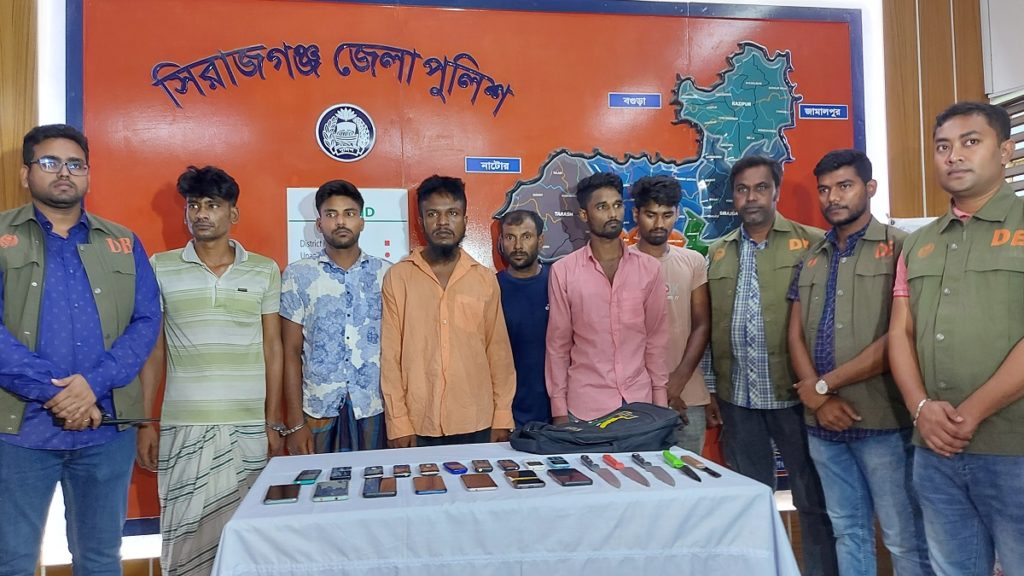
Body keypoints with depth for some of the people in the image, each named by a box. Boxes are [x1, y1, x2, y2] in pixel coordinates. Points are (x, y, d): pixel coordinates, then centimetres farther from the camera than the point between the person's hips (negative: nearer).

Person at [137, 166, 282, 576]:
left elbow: (272, 350, 6)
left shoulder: (265, 271, 3)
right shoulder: (160, 268, 3)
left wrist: (273, 423, 3)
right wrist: (145, 422, 1)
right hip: (183, 425, 0)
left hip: (249, 425, 0)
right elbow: (152, 351, 6)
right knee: (186, 532, 5)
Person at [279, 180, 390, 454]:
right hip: (318, 413, 0)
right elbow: (291, 353, 1)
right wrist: (295, 423, -4)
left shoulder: (386, 274, 3)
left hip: (375, 412, 1)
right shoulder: (298, 275, 1)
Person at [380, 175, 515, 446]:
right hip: (419, 424, -1)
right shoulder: (397, 278, -1)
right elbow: (390, 354, -1)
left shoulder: (485, 279, 4)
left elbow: (499, 351, 5)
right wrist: (398, 422, -5)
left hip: (476, 423, 1)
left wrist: (502, 418, 2)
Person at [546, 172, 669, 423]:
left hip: (640, 401, 2)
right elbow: (558, 344, -1)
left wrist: (660, 400, 3)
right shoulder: (563, 271, -5)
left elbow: (656, 339, 5)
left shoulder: (649, 268, 0)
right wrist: (559, 408, -2)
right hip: (584, 405, -2)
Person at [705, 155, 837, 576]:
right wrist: (710, 391, 8)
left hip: (794, 393, -3)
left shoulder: (812, 243, -2)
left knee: (813, 499, 7)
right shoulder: (717, 254, 10)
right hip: (736, 398, 4)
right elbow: (711, 327, 10)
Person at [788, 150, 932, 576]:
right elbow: (795, 335, 9)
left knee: (904, 539, 4)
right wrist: (818, 399, -6)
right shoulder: (810, 260, 13)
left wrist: (822, 383, -10)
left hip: (884, 420, -5)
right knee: (847, 532, 16)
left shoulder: (900, 248, -3)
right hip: (823, 422, 5)